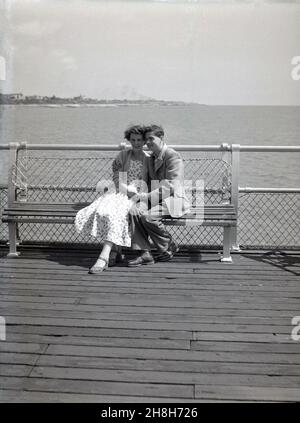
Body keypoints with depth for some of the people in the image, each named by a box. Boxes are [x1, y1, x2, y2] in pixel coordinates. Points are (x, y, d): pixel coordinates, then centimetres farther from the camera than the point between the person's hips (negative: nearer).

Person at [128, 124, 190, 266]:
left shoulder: (173, 156, -11)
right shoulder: (151, 158, 16)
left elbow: (171, 186, -20)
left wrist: (148, 196, -24)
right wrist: (142, 195, -1)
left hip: (173, 199, -7)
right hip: (156, 198, 8)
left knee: (148, 216, -30)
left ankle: (170, 246, -4)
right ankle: (144, 253, -21)